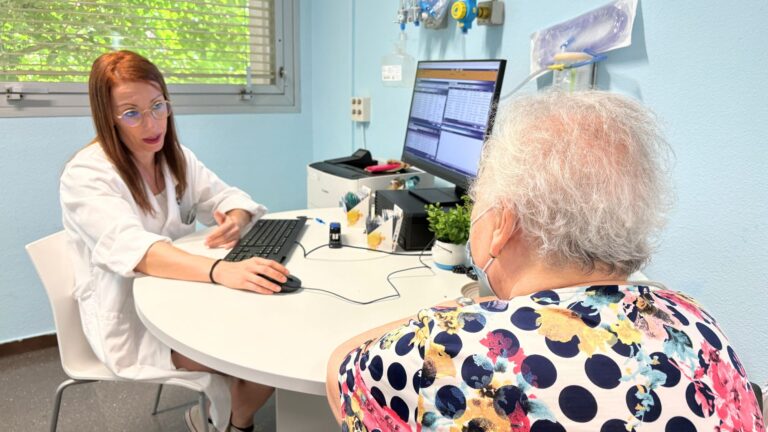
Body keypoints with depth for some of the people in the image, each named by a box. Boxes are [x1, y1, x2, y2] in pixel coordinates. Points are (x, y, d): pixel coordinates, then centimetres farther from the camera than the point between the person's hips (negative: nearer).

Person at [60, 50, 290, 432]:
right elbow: (133, 248, -36)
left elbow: (229, 197, 5)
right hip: (130, 322, -6)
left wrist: (235, 220, -21)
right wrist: (221, 271, -54)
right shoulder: (85, 176, -20)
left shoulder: (176, 159, 2)